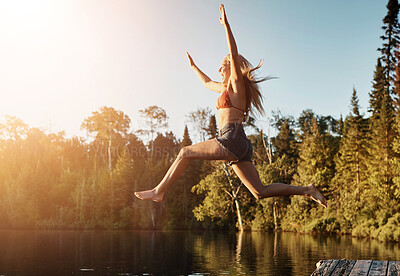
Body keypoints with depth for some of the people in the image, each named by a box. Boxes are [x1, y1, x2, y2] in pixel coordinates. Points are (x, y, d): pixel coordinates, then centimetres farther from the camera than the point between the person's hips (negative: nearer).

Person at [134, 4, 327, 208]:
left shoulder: (237, 84, 1)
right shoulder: (226, 88, 25)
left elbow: (234, 55, -13)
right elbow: (207, 82, 43)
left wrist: (226, 25, -16)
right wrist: (193, 65, 52)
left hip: (233, 138, -9)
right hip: (237, 145, 9)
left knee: (186, 152, -5)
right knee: (260, 192, 5)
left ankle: (159, 191, -2)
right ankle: (306, 190, 6)